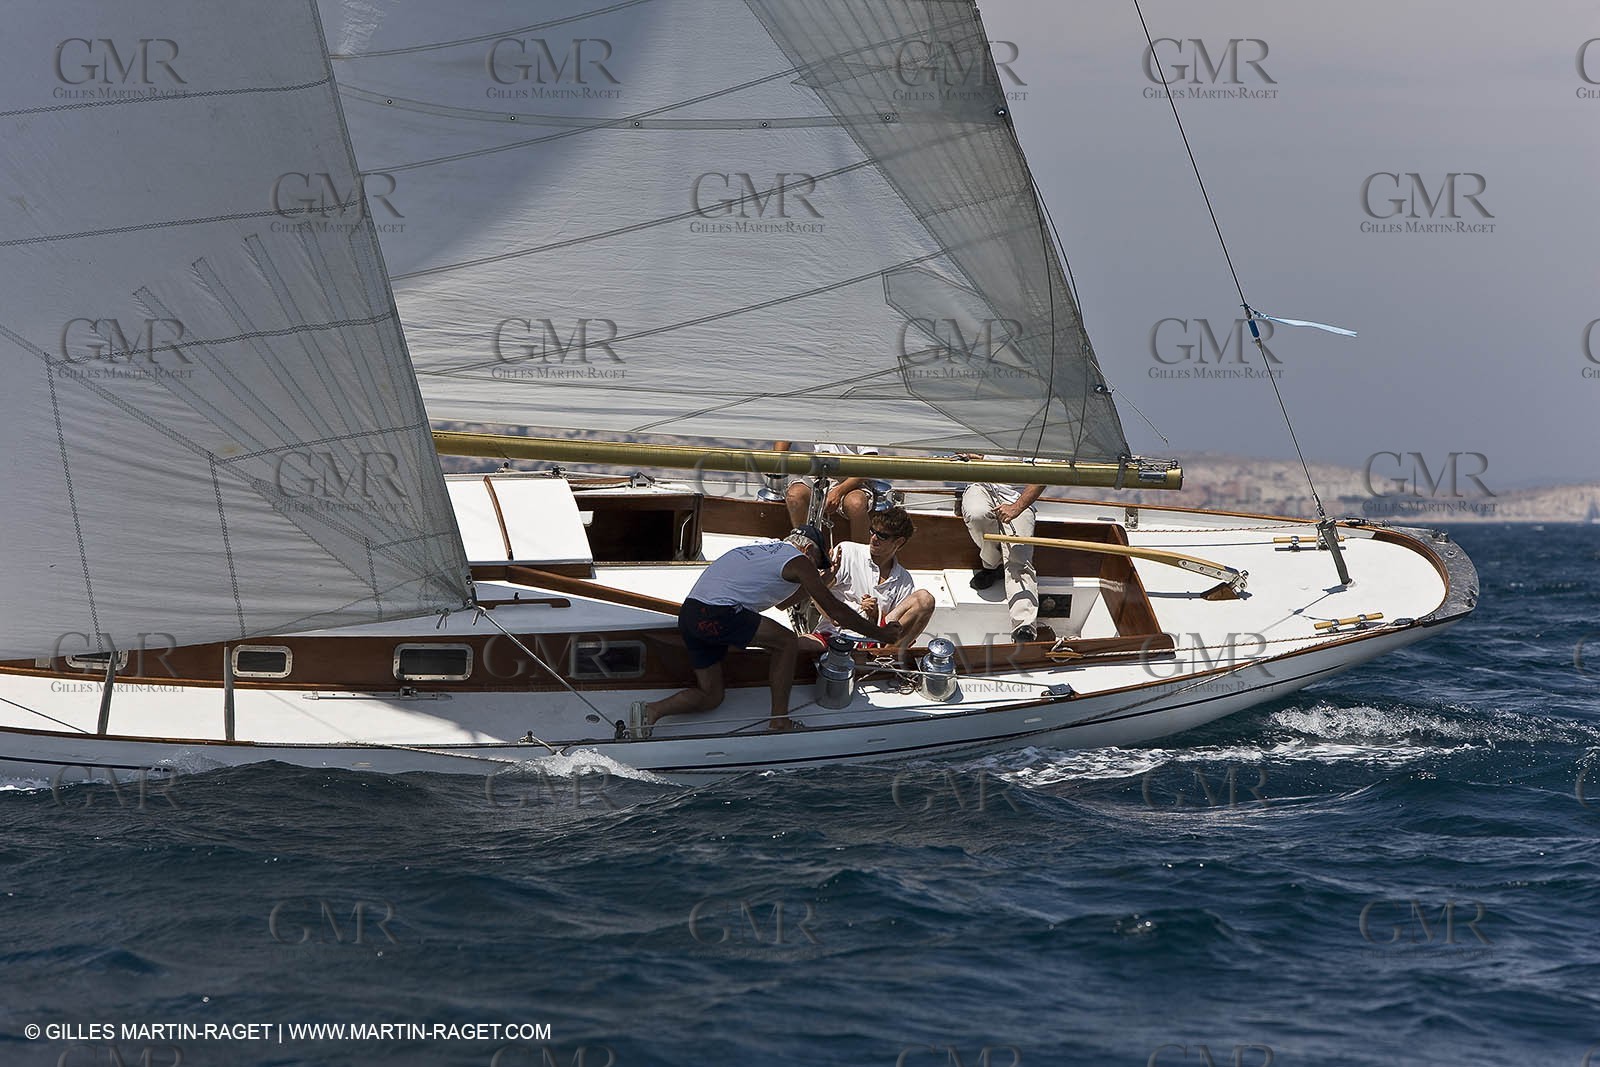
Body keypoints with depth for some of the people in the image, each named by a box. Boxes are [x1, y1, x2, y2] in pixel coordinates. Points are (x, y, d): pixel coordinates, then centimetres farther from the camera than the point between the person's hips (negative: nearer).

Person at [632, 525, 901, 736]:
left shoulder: (765, 549, 30)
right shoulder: (798, 560, 4)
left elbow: (782, 601, 45)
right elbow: (834, 610, 6)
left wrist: (822, 579, 49)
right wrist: (879, 633, 15)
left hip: (688, 614, 9)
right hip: (718, 614, -9)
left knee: (710, 696, 15)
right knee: (787, 642, 1)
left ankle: (650, 710, -3)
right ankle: (779, 721, 1)